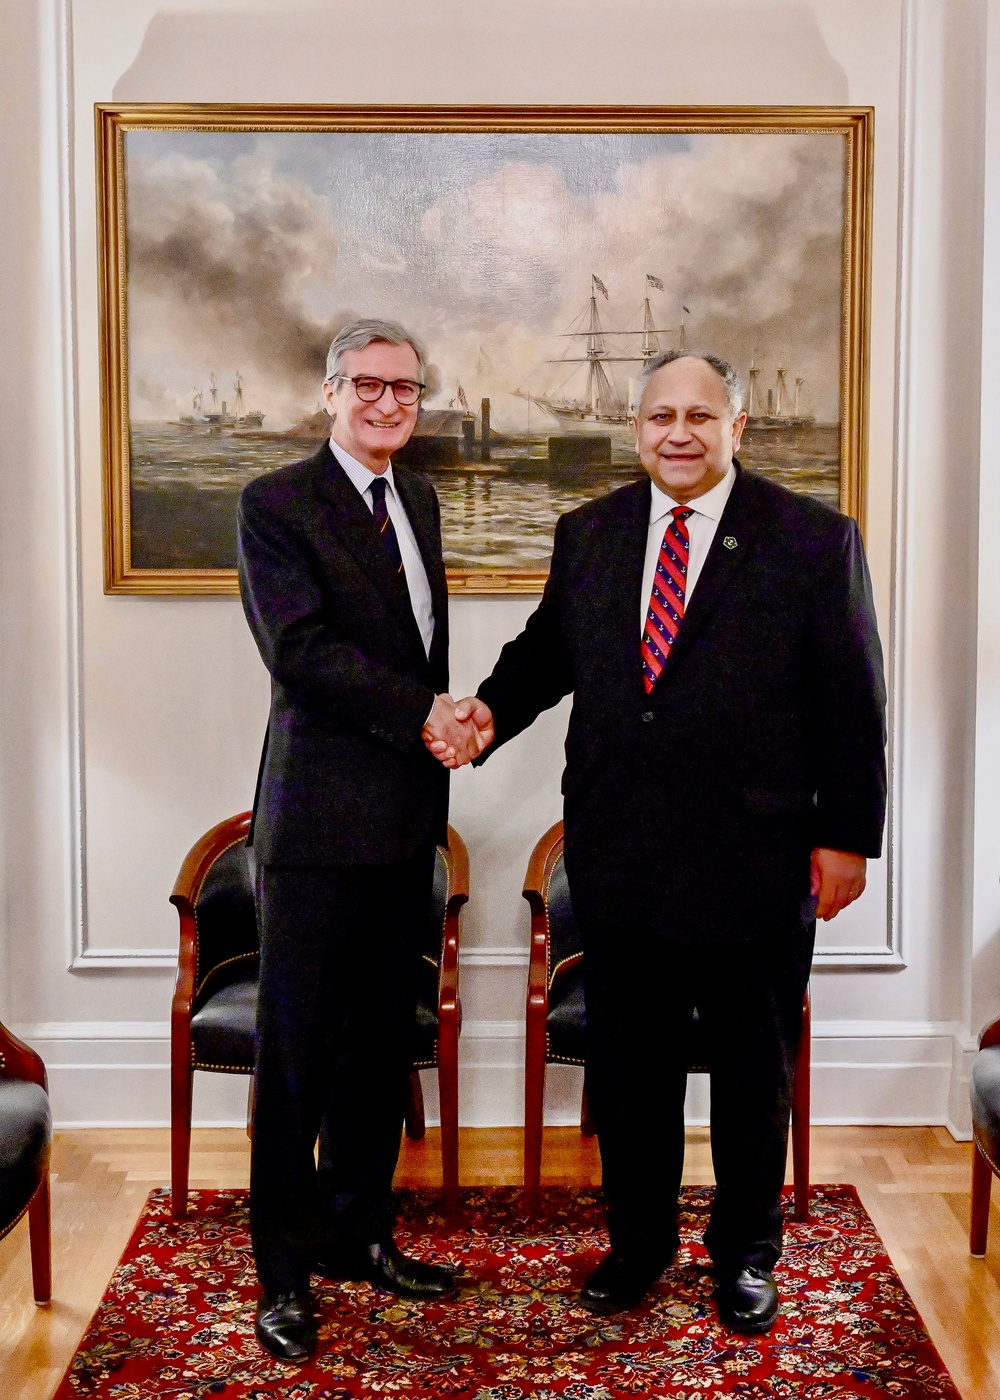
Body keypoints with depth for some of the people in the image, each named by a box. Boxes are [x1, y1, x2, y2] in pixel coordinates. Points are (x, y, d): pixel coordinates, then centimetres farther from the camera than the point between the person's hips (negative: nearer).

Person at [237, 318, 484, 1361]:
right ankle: (284, 1272, 14)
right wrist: (423, 715, -15)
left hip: (406, 814, 7)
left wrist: (444, 723, 8)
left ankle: (360, 1234, 29)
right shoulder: (276, 503, -7)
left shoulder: (417, 499, 16)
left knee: (381, 1040, 14)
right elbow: (299, 651, -17)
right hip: (319, 816, -7)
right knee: (297, 1050, 1)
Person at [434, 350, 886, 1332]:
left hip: (756, 858, -3)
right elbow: (547, 649, 15)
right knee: (626, 1066, 15)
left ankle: (744, 1252, 34)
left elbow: (852, 703, -4)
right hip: (618, 860, 3)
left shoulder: (815, 541, -5)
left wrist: (847, 836, -6)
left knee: (754, 1069, 13)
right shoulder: (586, 534, 7)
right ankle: (638, 1241, 36)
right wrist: (492, 708, -5)